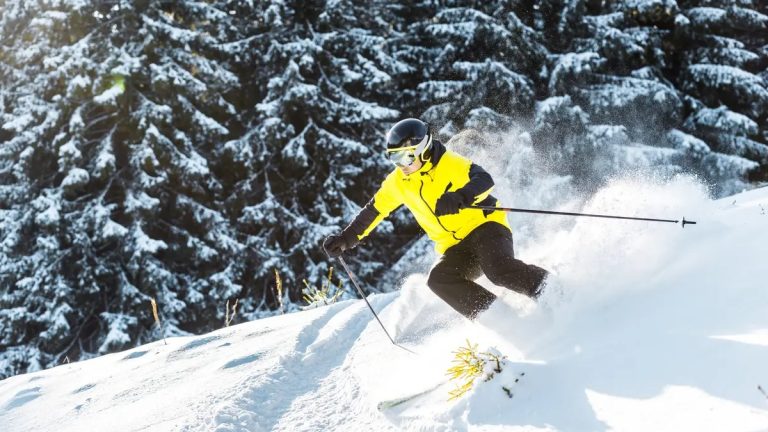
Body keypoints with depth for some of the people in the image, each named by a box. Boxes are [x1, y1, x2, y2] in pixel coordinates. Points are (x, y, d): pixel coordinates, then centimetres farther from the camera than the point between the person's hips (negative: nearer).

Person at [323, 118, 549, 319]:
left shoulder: (449, 163, -10)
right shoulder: (397, 183, 7)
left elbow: (484, 180, -24)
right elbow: (374, 210, 17)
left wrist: (459, 197, -43)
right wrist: (345, 239, 13)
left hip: (484, 225, -6)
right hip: (455, 247, 6)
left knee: (498, 269, -34)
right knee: (438, 279, -24)